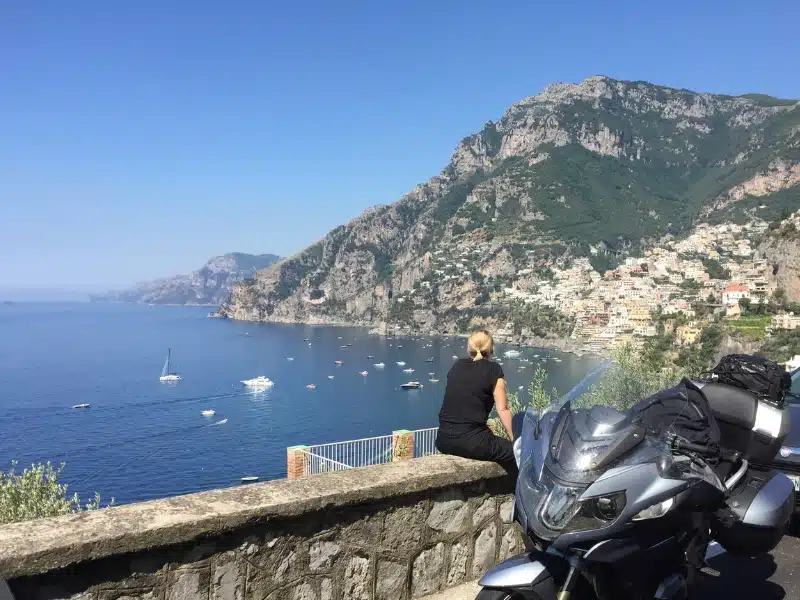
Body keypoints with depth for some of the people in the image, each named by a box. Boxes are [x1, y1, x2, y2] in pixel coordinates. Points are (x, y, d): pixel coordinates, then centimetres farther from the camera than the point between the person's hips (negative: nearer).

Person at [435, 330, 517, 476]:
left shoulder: (457, 365, 12)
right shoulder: (493, 369, -2)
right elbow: (502, 409, -4)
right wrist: (513, 439, 7)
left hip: (443, 440, 6)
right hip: (471, 442, -6)